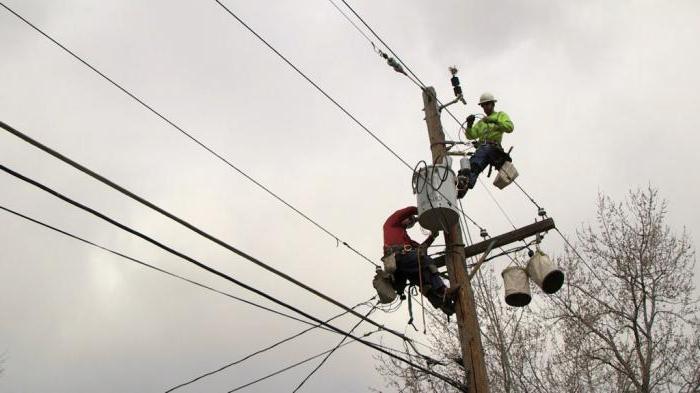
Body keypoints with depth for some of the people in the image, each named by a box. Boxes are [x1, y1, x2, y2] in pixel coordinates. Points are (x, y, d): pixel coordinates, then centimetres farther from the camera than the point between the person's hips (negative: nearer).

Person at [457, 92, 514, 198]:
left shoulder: (501, 115, 21)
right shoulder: (481, 122, 35)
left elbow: (510, 128, 0)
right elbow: (470, 136, 21)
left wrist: (495, 121, -13)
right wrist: (469, 125, 1)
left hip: (493, 147, -6)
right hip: (481, 148, 6)